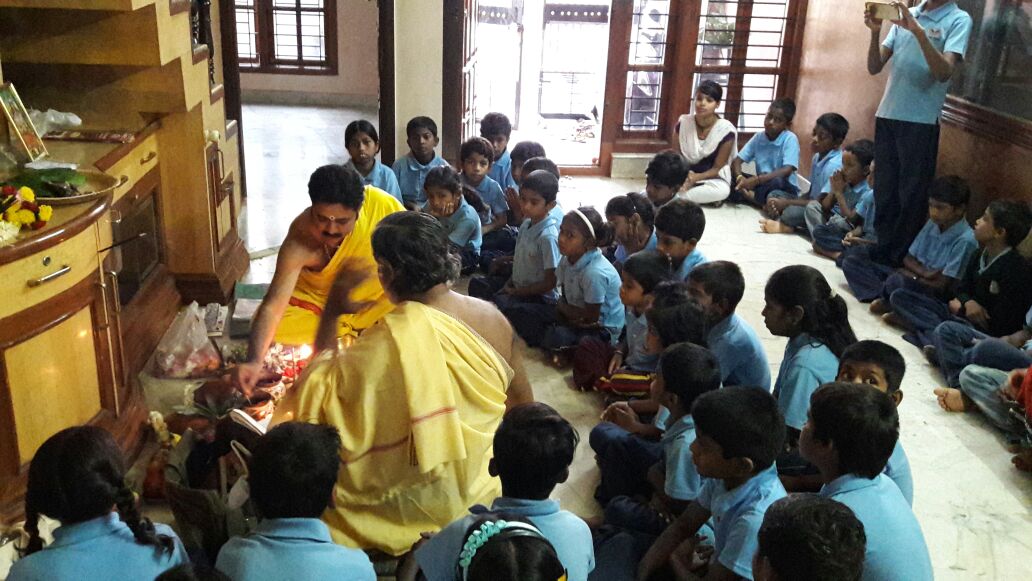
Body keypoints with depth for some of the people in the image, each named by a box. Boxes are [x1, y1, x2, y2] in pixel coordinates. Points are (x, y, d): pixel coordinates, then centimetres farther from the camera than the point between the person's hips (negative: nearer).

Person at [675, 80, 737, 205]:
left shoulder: (726, 131, -15)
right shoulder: (683, 123, -9)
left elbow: (717, 168, -10)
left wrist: (696, 178, -30)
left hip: (712, 178, -1)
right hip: (684, 176, 1)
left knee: (722, 190, -37)